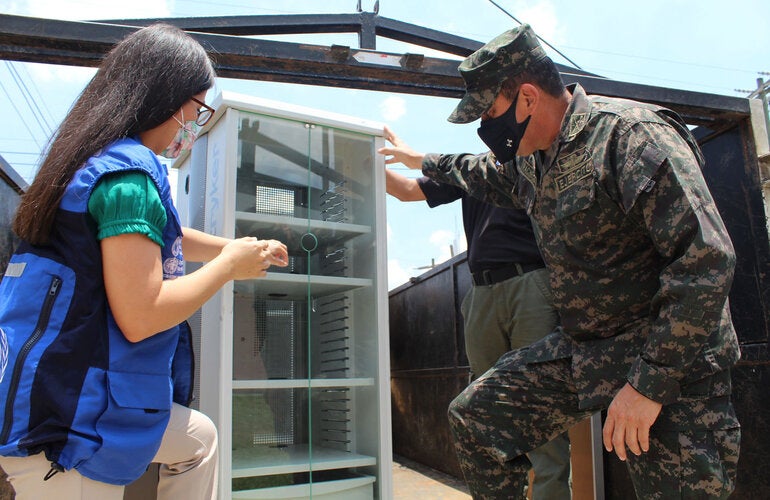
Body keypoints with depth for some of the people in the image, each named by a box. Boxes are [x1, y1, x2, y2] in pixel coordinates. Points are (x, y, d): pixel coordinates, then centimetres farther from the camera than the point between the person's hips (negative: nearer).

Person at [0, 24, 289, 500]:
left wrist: (244, 248, 30)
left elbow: (162, 239, 26)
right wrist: (230, 265, -12)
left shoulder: (97, 162, 11)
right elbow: (140, 316, -27)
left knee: (198, 438, 23)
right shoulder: (128, 175, -21)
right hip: (61, 423, -11)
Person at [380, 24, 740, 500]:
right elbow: (494, 175, 33)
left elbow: (707, 259, -25)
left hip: (672, 361, -7)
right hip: (580, 349, 8)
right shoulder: (534, 158, 7)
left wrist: (652, 381, -24)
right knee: (474, 416, 3)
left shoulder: (632, 134, -20)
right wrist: (428, 162, 42)